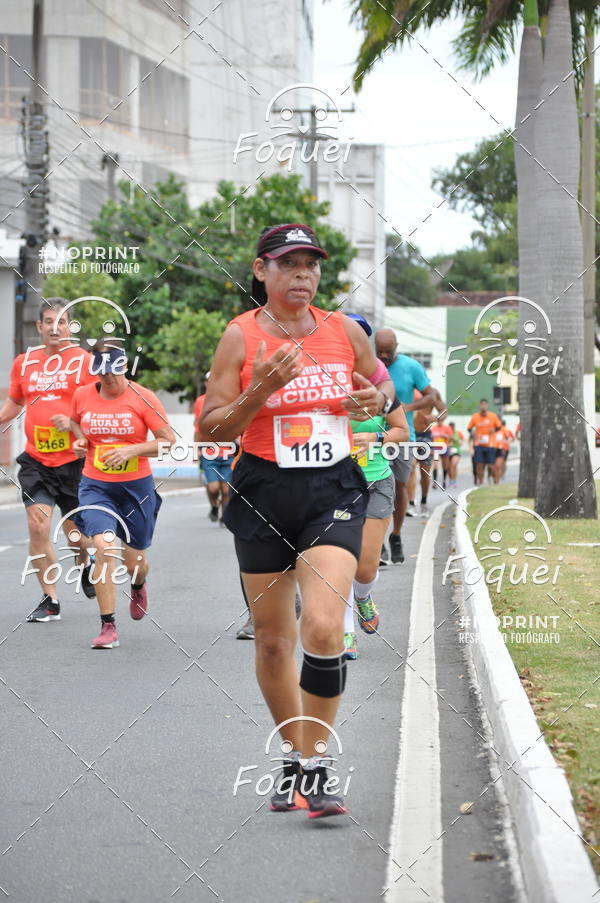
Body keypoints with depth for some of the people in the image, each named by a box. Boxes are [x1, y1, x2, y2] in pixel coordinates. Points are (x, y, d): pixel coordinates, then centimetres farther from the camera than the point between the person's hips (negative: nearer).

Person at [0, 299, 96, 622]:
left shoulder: (84, 361, -4)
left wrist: (73, 421, -20)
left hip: (73, 460, -2)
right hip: (35, 460, 2)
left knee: (74, 531, 8)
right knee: (37, 526, -10)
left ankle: (85, 565, 44)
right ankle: (50, 601, 0)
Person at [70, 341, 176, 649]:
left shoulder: (142, 398, -8)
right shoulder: (82, 396, 0)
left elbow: (169, 441, -7)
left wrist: (133, 450, -20)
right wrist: (79, 441, -1)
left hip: (136, 485, -1)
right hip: (95, 485, 1)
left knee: (134, 560, 10)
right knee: (105, 546, -21)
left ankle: (138, 586, 50)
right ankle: (108, 626, -14)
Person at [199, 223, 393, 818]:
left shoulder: (344, 331, 3)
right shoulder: (241, 336, -4)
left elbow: (382, 388, 21)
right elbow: (210, 428, -5)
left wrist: (376, 401, -3)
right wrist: (259, 392, -21)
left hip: (333, 491, 0)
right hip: (263, 497, 0)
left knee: (323, 627, -18)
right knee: (272, 639, 9)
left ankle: (316, 767, -6)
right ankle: (293, 757, 30)